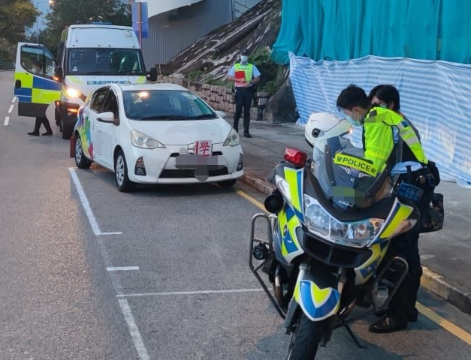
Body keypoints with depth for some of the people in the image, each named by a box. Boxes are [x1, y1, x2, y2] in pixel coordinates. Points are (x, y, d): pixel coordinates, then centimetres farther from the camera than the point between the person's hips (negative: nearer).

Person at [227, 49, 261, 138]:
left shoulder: (252, 67, 10)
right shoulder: (235, 66, 10)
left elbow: (258, 78, 4)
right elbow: (229, 77, 4)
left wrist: (250, 82, -13)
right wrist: (239, 80, -10)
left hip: (248, 90, 1)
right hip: (239, 90, -1)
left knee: (247, 111, -1)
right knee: (238, 109, -7)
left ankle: (246, 131, -1)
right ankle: (235, 127, 14)